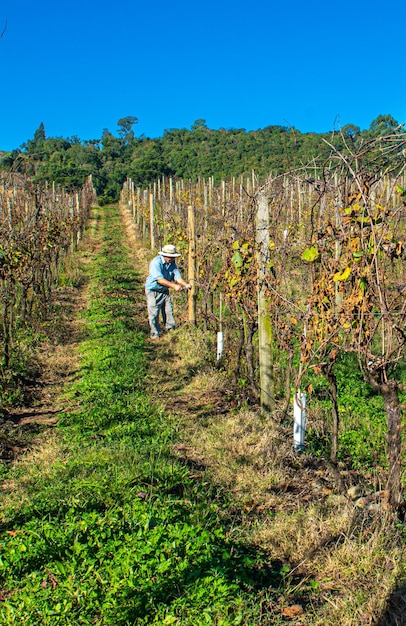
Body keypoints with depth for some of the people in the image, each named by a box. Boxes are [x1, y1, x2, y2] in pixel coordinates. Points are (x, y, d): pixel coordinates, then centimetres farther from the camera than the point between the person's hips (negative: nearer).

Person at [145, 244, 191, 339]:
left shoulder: (172, 263, 0)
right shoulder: (156, 263, -22)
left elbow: (177, 276, -2)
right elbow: (160, 279, -30)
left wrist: (185, 284, -21)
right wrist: (174, 286, -35)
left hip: (165, 291, 6)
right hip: (153, 291, -6)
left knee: (169, 312, 7)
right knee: (154, 314, -2)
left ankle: (171, 331, 18)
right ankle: (155, 334, 10)